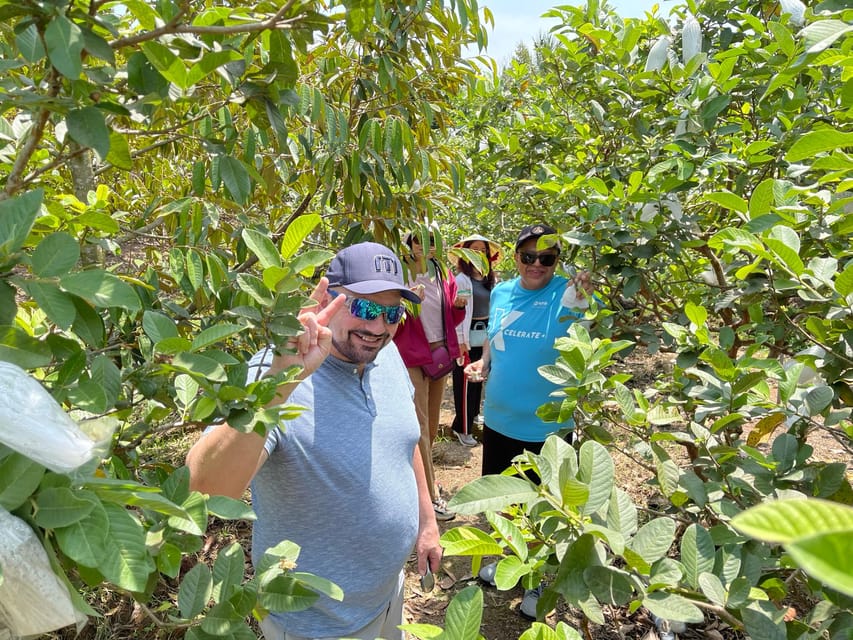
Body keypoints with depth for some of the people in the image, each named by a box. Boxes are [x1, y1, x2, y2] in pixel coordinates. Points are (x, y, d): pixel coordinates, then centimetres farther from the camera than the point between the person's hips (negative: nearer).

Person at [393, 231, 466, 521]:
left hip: (441, 353, 6)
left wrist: (459, 305, -7)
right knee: (421, 424, -3)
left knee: (433, 423, 15)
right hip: (413, 357, -5)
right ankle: (432, 494, 5)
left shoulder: (444, 274, 5)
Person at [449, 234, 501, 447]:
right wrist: (460, 341, -15)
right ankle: (463, 429, 17)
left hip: (486, 338, 7)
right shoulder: (462, 279, -11)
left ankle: (470, 420, 34)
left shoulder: (490, 279, 9)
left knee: (478, 382, 17)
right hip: (468, 339, -6)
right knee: (465, 384, 3)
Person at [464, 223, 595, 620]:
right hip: (499, 419, 5)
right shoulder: (501, 293, 0)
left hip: (549, 427, -5)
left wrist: (586, 303, -50)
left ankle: (540, 582, 41)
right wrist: (483, 363, -4)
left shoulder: (567, 296, -15)